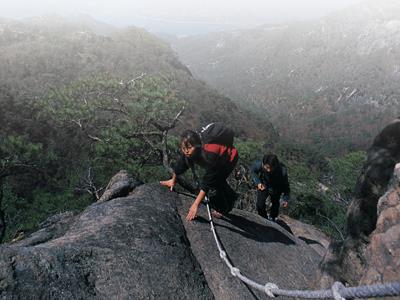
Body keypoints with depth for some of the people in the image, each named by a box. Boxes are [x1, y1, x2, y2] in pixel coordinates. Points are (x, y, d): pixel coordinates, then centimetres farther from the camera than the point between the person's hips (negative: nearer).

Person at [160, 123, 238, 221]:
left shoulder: (210, 154, -46)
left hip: (229, 158, -7)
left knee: (214, 183, -16)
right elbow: (181, 163, -6)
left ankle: (222, 210, 12)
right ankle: (231, 197, 51)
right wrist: (173, 180, 8)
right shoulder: (189, 151, -26)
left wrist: (195, 205, -42)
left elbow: (207, 182, -43)